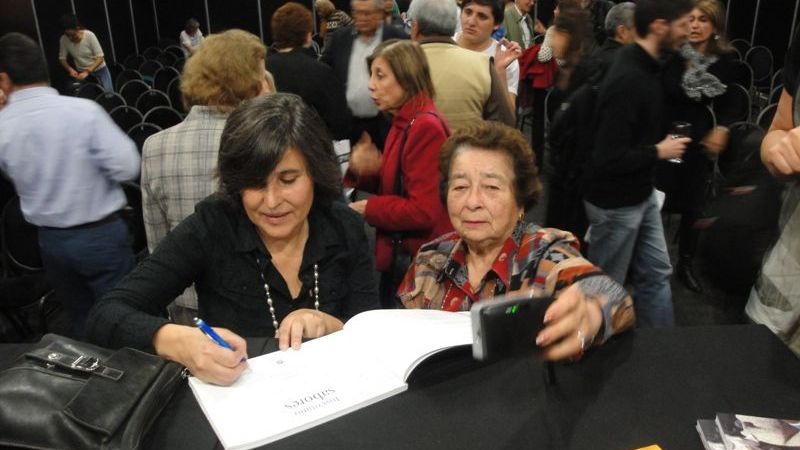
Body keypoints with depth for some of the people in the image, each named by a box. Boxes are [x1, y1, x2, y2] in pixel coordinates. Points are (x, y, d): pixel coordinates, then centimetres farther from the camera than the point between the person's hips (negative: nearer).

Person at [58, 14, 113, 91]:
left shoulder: (89, 35, -21)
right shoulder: (63, 40, -13)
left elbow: (100, 57, -21)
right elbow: (62, 59, -2)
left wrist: (87, 72, -30)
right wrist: (70, 69, -21)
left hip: (100, 70, -2)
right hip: (82, 73, 2)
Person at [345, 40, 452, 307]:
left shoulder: (426, 127, -20)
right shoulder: (402, 123, 8)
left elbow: (423, 212, -25)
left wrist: (369, 209, -13)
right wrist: (364, 171, -6)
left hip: (420, 260, -9)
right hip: (399, 255, 9)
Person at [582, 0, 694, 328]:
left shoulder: (644, 67, 3)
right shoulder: (627, 80, -27)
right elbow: (608, 158, -29)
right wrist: (658, 151, -15)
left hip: (642, 194, 9)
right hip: (616, 203, -9)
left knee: (656, 274, 17)